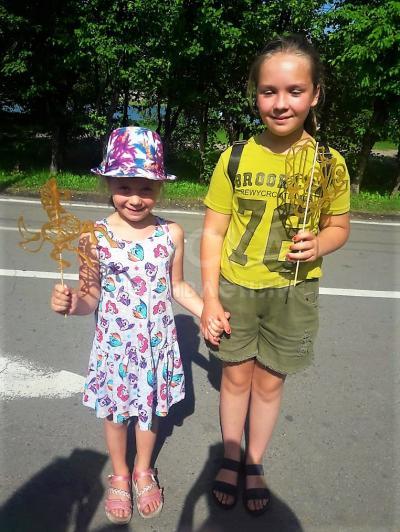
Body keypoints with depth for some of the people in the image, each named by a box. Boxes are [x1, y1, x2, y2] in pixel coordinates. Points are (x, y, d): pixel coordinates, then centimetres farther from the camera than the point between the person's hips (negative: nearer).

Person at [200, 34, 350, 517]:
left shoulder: (329, 163, -6)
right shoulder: (235, 159, -8)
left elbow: (339, 226, 6)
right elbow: (213, 231, -4)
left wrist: (318, 244, -18)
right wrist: (210, 297, -8)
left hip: (292, 291, 0)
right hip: (235, 287, 0)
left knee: (269, 381, 13)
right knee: (236, 375, 14)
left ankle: (255, 464, 39)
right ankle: (230, 458, 40)